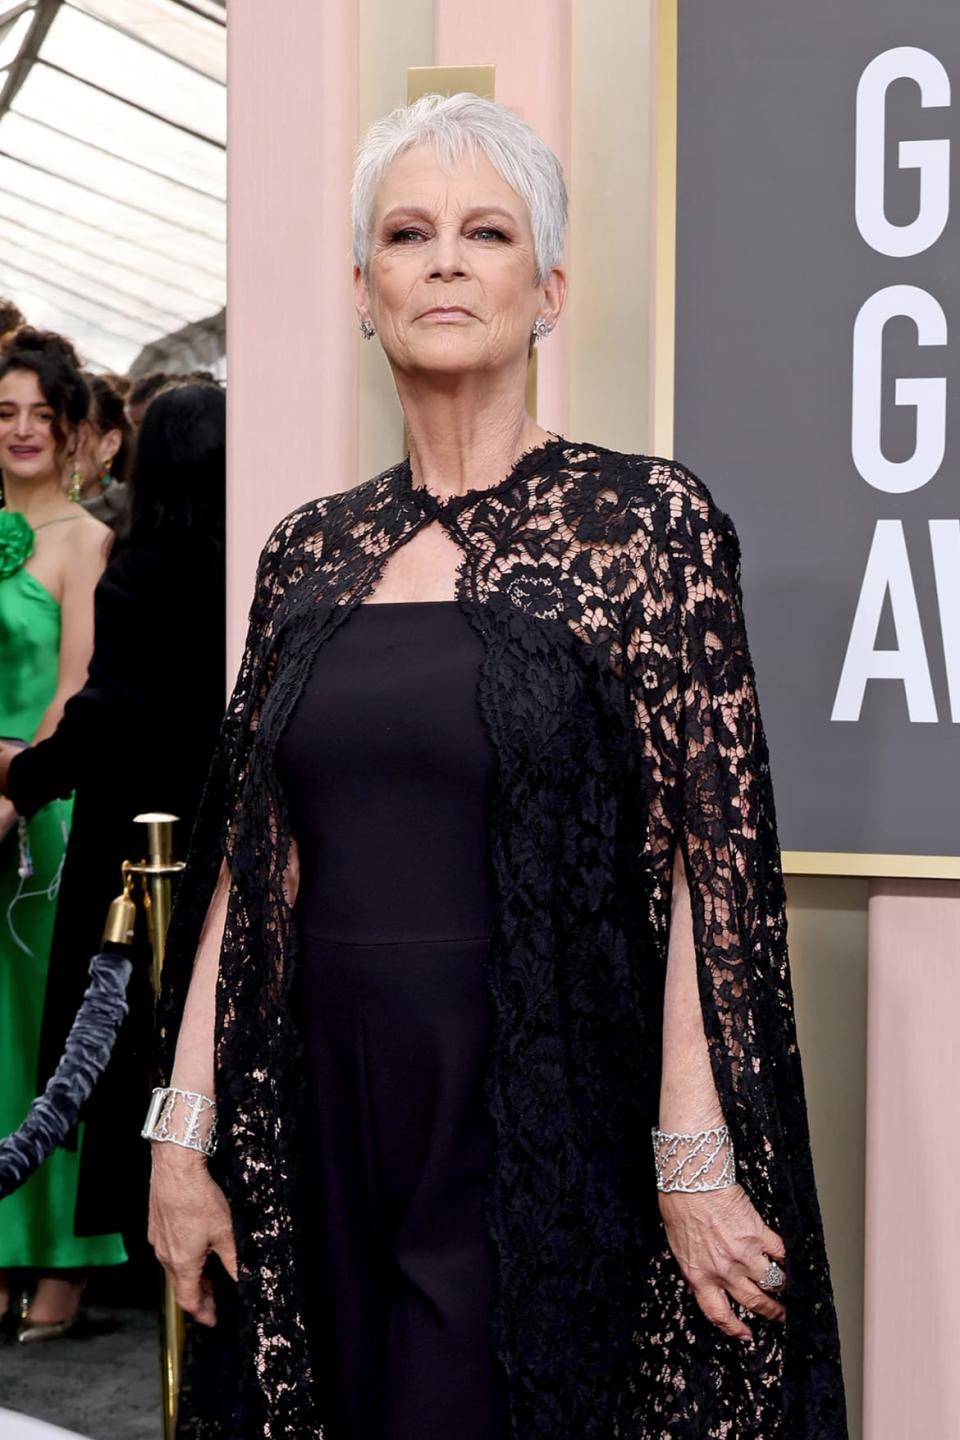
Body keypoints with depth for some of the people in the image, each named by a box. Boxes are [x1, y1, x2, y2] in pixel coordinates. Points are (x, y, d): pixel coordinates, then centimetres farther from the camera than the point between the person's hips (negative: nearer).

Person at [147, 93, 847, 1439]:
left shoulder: (647, 519, -6)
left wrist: (696, 1163, -16)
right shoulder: (312, 551, 7)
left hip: (542, 1123, -4)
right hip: (319, 1115, 4)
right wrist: (187, 1127, 2)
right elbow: (250, 860, 7)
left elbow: (708, 858, -10)